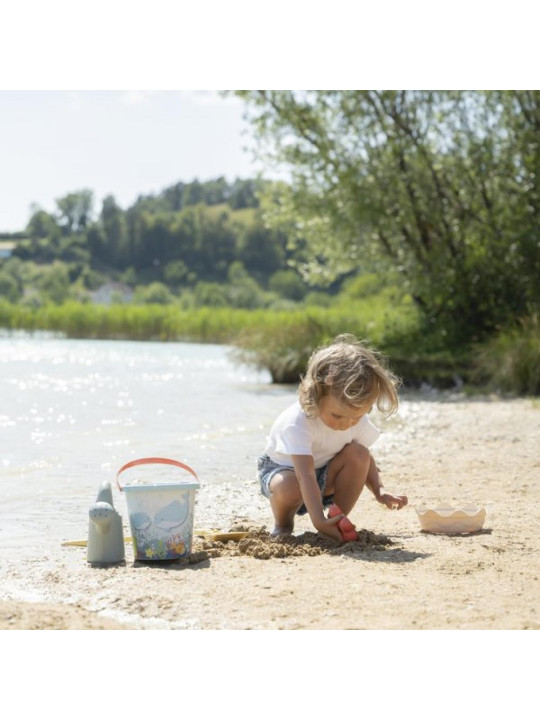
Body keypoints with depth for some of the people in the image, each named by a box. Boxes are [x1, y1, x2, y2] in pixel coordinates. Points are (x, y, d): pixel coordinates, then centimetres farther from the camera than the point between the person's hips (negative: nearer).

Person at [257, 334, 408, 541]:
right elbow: (306, 475, -44)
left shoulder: (358, 422, -17)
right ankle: (283, 524, -5)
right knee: (289, 487, -41)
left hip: (325, 476, 5)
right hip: (285, 468, -5)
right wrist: (318, 520, -54)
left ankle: (340, 521, -8)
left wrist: (379, 491, -17)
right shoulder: (297, 423, -37)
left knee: (358, 454, -24)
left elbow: (364, 460, 1)